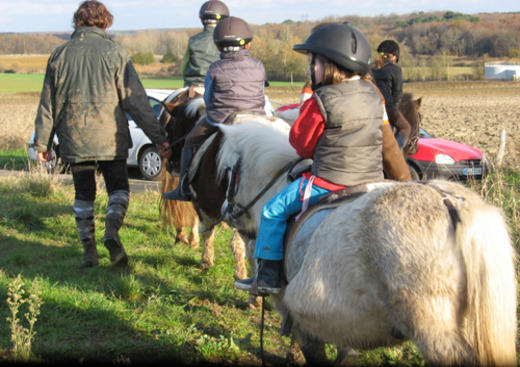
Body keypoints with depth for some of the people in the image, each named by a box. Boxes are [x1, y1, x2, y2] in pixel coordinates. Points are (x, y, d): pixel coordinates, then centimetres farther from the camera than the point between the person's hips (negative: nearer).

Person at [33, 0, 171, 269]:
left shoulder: (60, 55, 4)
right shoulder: (114, 53, -4)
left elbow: (47, 104, 8)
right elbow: (136, 100, -7)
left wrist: (42, 142, 17)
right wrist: (158, 137, -4)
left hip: (74, 140, 2)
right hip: (110, 139, -2)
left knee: (83, 195, 14)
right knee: (118, 188, 11)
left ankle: (88, 250, 12)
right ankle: (112, 232, -13)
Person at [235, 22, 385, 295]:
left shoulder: (321, 101, -16)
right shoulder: (373, 95, 5)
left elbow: (300, 141, -6)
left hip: (328, 180, -7)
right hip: (373, 178, 7)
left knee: (273, 211, 8)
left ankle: (268, 275, 12)